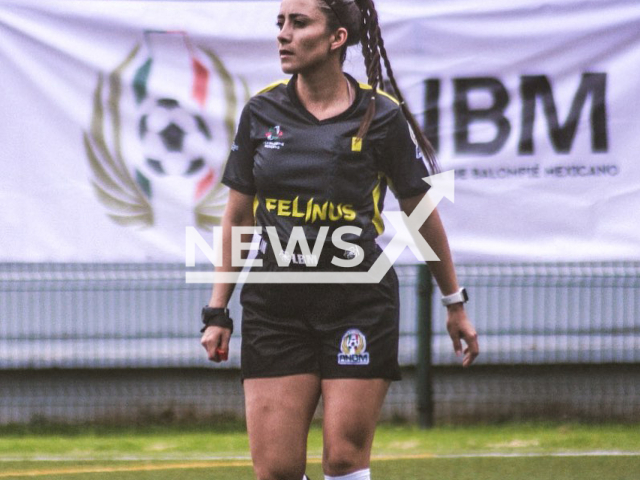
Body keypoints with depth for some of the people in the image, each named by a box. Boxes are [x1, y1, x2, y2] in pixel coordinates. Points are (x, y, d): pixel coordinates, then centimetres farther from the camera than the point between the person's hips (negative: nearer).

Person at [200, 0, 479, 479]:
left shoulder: (382, 116, -4)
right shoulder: (261, 112, 4)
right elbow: (237, 215, 12)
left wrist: (455, 303, 12)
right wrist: (217, 312, 10)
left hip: (359, 304, -2)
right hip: (274, 307, 2)